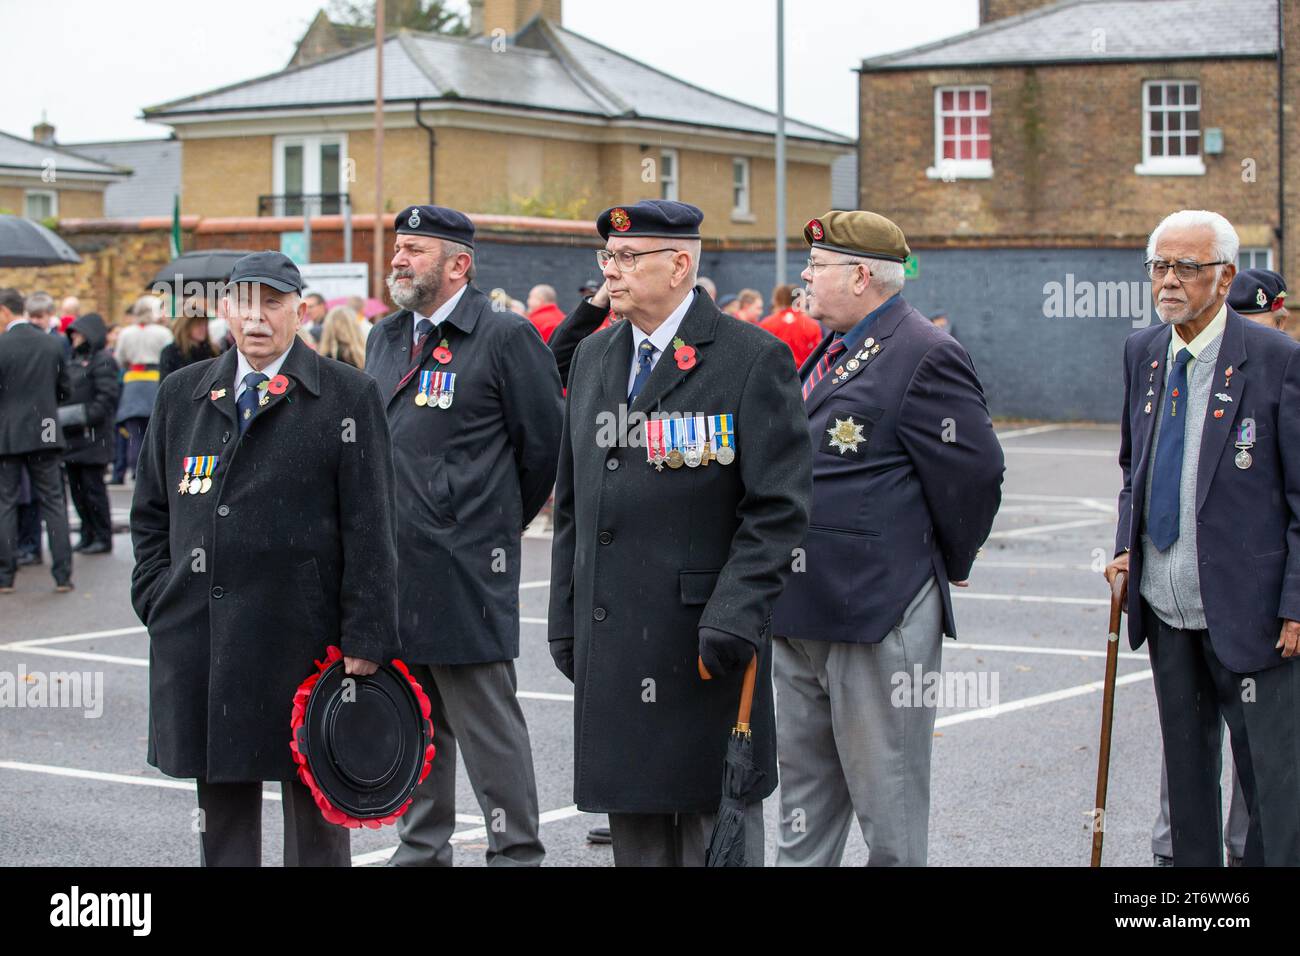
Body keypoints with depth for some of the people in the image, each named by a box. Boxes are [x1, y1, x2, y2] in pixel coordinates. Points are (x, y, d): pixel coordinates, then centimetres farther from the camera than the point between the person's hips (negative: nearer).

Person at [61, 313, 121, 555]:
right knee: (77, 487, 10)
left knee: (93, 486, -5)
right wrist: (61, 414, 8)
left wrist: (84, 417, -20)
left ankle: (103, 537, 2)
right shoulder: (76, 360, 18)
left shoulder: (102, 360, -8)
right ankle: (88, 535, 18)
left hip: (92, 437, -9)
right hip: (72, 437, 9)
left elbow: (107, 397, -16)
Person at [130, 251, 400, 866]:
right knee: (221, 794, 11)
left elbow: (368, 527, -5)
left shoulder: (347, 397, -1)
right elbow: (150, 510, 17)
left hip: (302, 633, -4)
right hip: (198, 638, 4)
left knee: (313, 801, 4)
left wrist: (364, 637, -9)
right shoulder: (182, 394, 11)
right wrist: (159, 599, 6)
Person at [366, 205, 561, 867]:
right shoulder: (385, 338, 14)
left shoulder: (505, 336, -8)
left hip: (466, 573, -7)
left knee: (487, 724, -3)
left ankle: (515, 851, 5)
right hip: (392, 568, 7)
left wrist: (498, 524, 4)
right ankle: (422, 849, 26)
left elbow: (544, 444, -5)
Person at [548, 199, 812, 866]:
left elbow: (778, 507, -11)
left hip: (703, 640, -6)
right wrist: (566, 619, 13)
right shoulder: (593, 358, 14)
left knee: (715, 824, 1)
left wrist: (734, 617, -18)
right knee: (633, 817, 12)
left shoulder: (753, 360, -7)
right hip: (612, 641, 6)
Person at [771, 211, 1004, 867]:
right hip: (803, 611, 9)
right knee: (803, 784, 18)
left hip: (879, 613, -9)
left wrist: (952, 562, -4)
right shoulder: (831, 351, 15)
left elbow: (974, 469, -17)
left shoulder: (925, 356, -15)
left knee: (887, 799, 2)